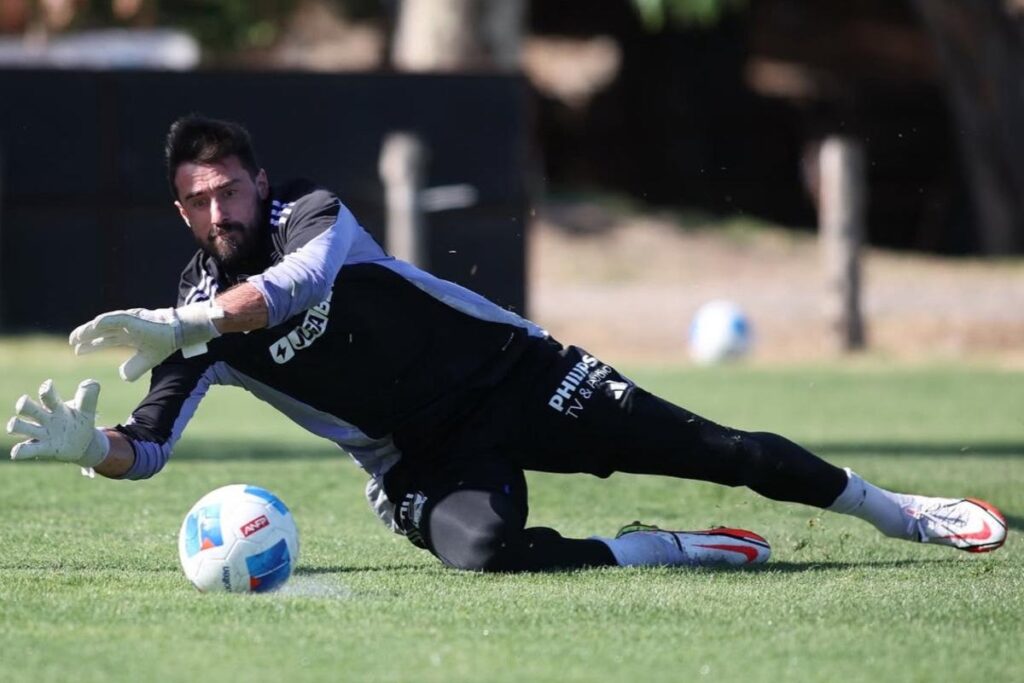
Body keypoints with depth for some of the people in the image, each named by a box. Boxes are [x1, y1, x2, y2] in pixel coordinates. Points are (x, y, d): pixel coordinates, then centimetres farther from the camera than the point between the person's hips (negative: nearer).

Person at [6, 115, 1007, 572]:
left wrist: (183, 326, -43)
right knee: (482, 551, -33)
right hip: (425, 460, 1)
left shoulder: (307, 210, -11)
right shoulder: (199, 323, -6)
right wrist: (86, 444, -35)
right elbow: (146, 445, -11)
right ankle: (667, 550, -9)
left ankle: (894, 512, 18)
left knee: (714, 451, -2)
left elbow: (307, 273, -34)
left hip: (508, 371, 0)